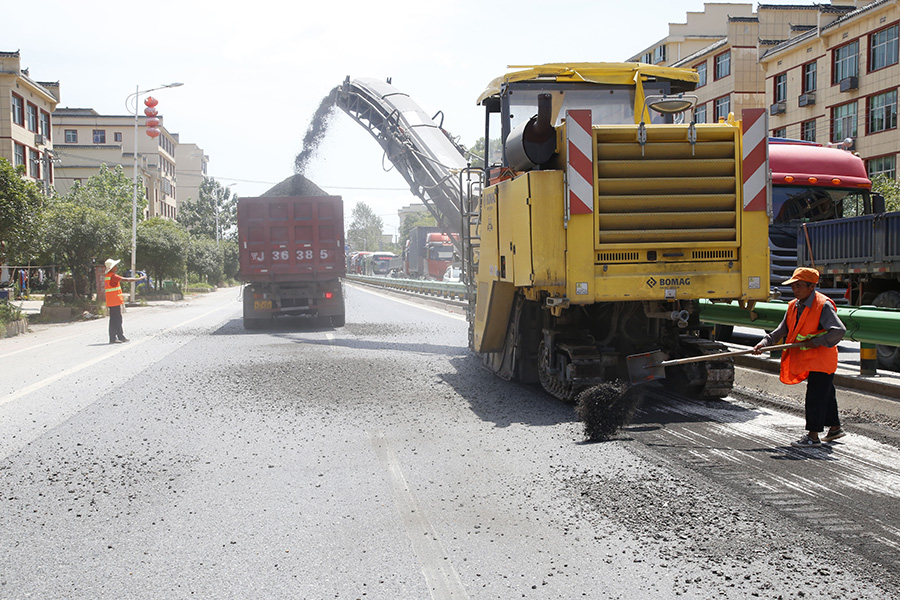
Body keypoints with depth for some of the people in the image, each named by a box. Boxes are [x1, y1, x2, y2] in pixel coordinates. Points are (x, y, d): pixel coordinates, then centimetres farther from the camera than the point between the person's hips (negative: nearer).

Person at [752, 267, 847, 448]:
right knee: (825, 394, 20)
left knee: (815, 396, -9)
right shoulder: (793, 306, 8)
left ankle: (813, 436, -7)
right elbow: (782, 330, 11)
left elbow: (839, 331, -25)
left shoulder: (823, 305, -17)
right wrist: (765, 342, -3)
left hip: (822, 360, -8)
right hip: (807, 359, 8)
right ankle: (835, 428, 34)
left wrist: (816, 342, -23)